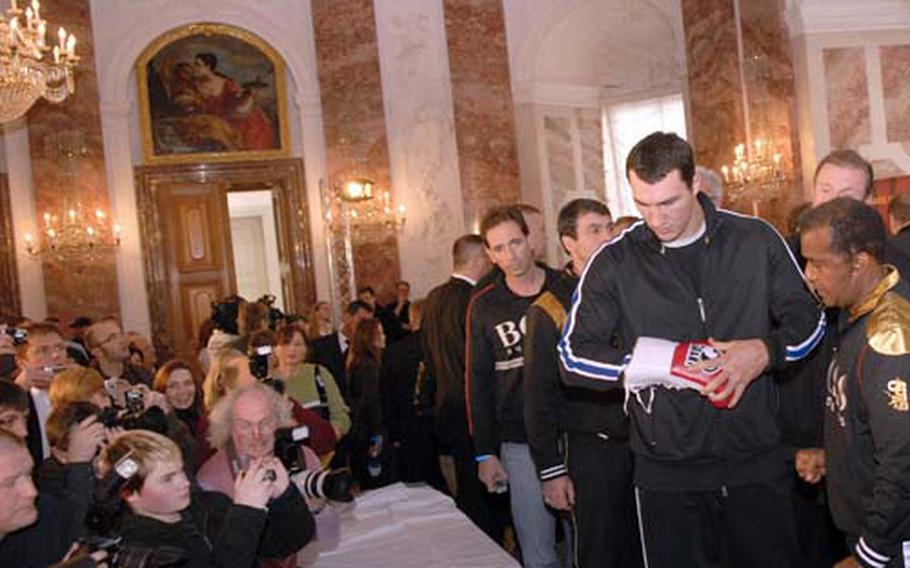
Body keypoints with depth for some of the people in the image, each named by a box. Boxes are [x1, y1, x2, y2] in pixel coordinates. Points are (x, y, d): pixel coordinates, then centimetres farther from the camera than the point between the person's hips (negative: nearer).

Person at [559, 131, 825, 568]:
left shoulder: (756, 240, 0)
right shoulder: (614, 262, -3)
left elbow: (808, 320, 8)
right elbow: (574, 355, -4)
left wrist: (764, 352, -14)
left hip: (757, 461, 1)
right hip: (666, 471, -1)